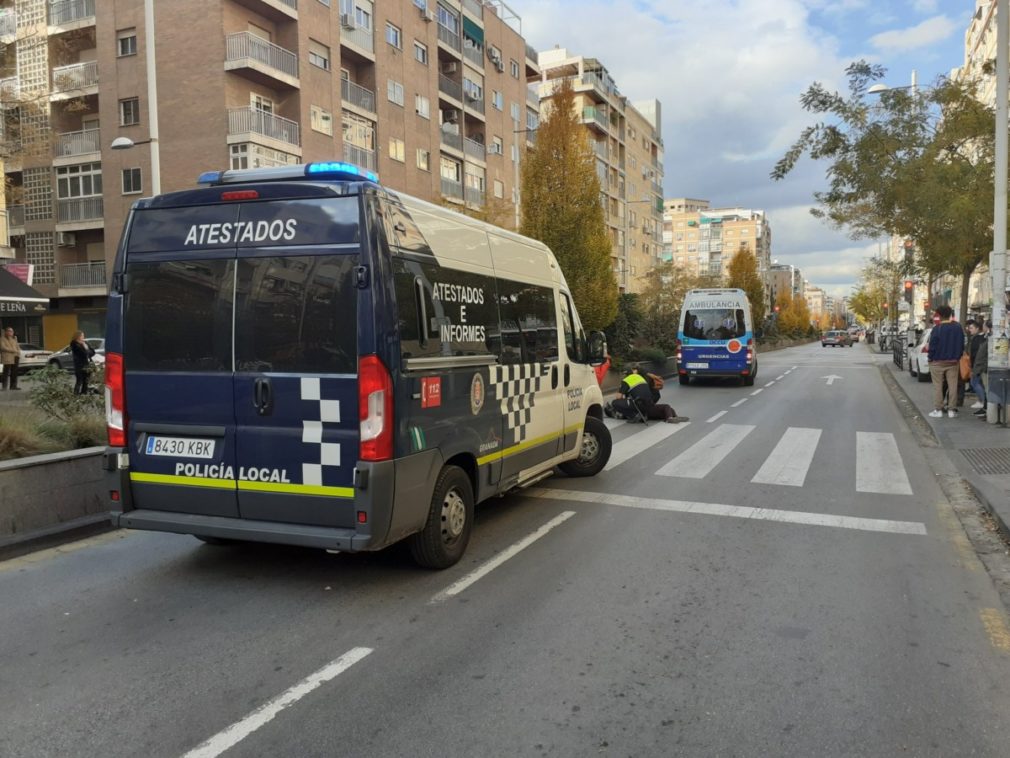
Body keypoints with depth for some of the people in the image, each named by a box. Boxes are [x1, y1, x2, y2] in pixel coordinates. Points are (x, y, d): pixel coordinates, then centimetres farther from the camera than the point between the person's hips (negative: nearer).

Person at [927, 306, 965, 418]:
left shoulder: (937, 329, -15)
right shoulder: (958, 328, 1)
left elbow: (932, 346, -13)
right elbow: (962, 345, 8)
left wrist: (930, 358, 0)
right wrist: (957, 357, 17)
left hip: (937, 362, -4)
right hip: (953, 362, 4)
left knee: (937, 386, 4)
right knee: (952, 386, 8)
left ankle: (938, 409, 3)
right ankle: (951, 410, 9)